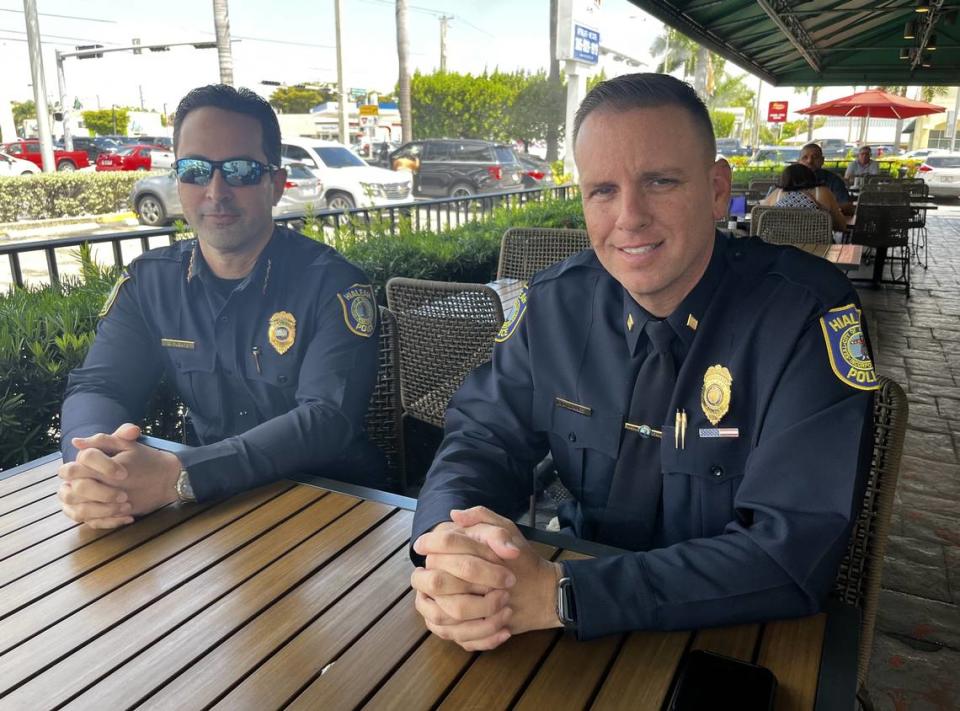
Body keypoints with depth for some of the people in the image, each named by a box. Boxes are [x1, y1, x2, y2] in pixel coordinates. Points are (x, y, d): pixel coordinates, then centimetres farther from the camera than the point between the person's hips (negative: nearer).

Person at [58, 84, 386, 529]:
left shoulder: (331, 284, -13)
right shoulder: (149, 282, 3)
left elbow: (328, 418, -23)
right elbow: (96, 387, -2)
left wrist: (178, 476, -33)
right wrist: (89, 464, -26)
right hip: (214, 503, 3)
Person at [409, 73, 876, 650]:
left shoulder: (808, 315, -17)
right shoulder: (556, 303, -6)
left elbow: (793, 553, -22)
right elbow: (483, 438, -2)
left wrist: (558, 595, -30)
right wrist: (446, 543, -24)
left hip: (740, 641, -1)